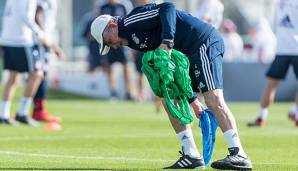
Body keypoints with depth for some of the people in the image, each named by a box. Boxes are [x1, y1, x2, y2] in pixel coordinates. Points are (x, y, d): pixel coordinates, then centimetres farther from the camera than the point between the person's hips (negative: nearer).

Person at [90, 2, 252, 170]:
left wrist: (166, 42, -30)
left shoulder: (131, 22, -7)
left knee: (214, 99, -19)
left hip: (204, 42, -10)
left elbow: (168, 8, -21)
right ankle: (192, 156, 7)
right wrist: (191, 99, 17)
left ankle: (240, 156, -26)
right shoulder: (135, 40, 21)